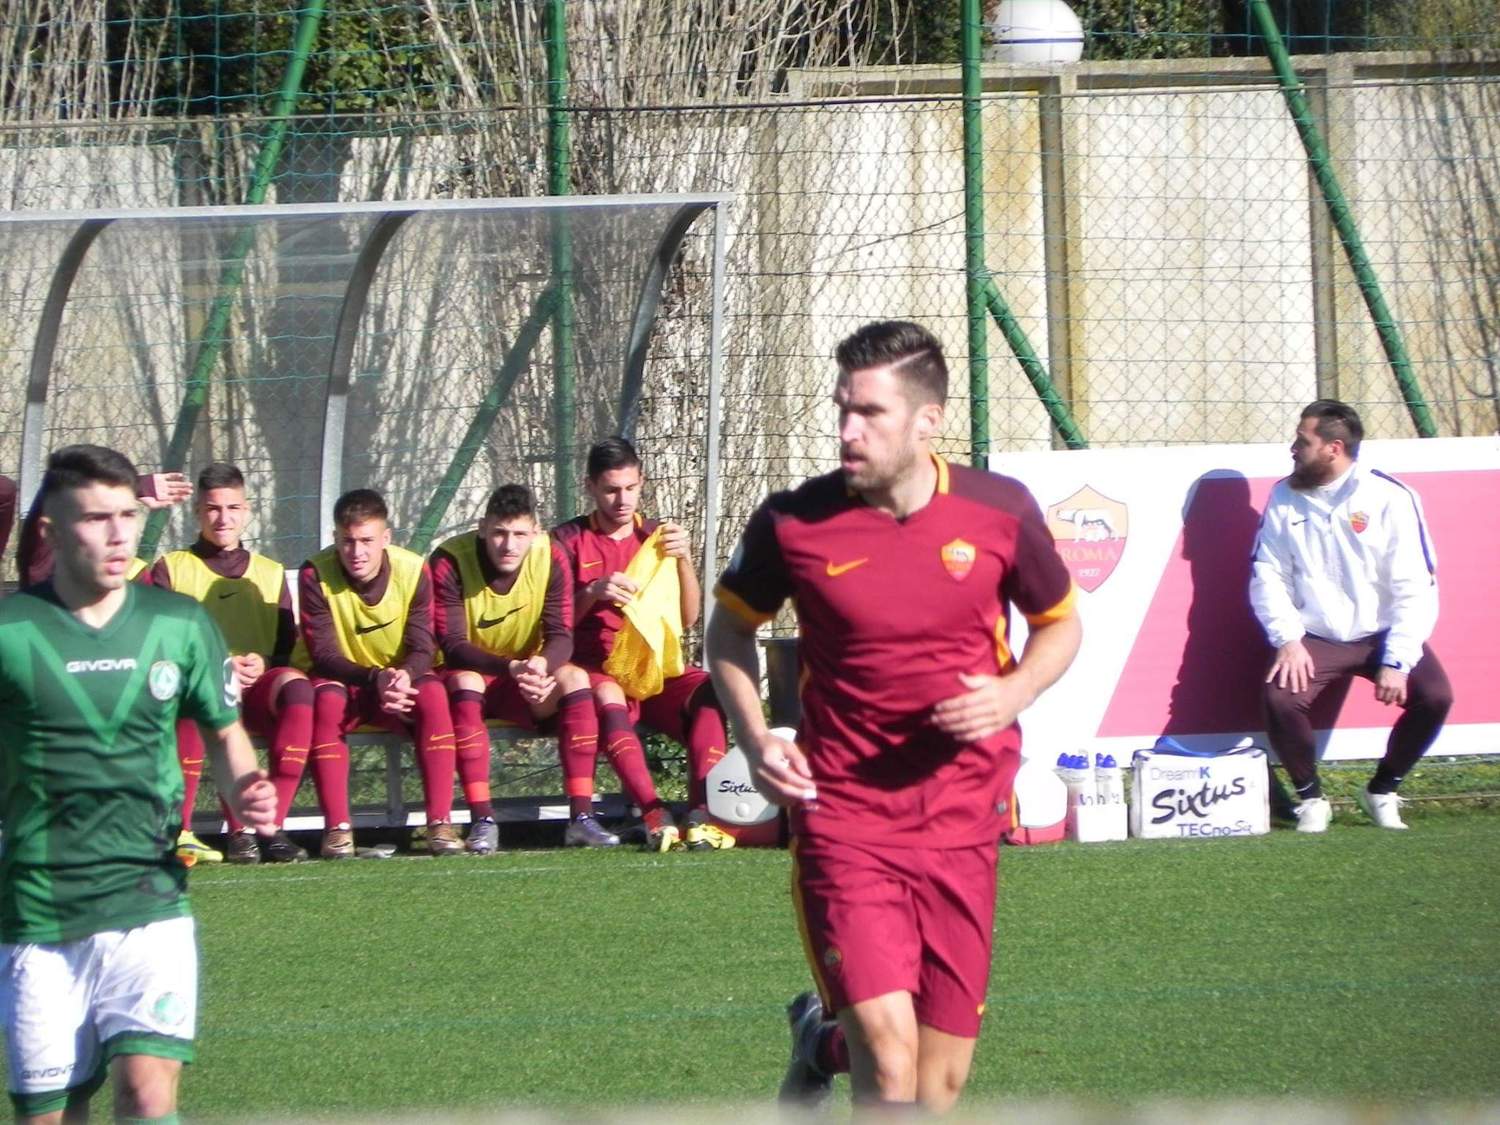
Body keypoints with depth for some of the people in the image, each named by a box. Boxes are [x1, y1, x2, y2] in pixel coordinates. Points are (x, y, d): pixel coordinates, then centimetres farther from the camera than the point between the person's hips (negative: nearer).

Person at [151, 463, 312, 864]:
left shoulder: (271, 573, 24)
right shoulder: (171, 568, 16)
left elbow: (287, 650, 16)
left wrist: (261, 664, -9)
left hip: (260, 685, 2)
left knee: (296, 686, -35)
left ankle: (271, 826, -39)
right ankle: (238, 829, -43)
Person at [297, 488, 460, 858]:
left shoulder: (413, 570, -11)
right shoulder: (316, 575, -16)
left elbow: (422, 647, -12)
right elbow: (322, 654, -18)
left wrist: (405, 676, -36)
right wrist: (376, 679, -34)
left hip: (401, 681, 1)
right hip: (341, 681, -1)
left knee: (433, 693, -31)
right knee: (326, 699, -36)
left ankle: (440, 823, -31)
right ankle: (337, 827, -35)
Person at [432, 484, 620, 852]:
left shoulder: (551, 558, -11)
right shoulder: (449, 562, -20)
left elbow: (561, 637, -14)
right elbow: (452, 645, -24)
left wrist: (541, 665, -39)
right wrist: (511, 667, -41)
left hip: (530, 676, 3)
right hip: (468, 674, -3)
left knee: (574, 678, -26)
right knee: (464, 681, -36)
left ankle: (581, 817, -29)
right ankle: (483, 821, -39)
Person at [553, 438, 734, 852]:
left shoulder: (657, 536, 16)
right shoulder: (569, 541, 9)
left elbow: (687, 618, 7)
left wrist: (684, 560, -9)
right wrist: (593, 593, -17)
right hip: (597, 670, -3)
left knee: (711, 691, -29)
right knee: (609, 699, -39)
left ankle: (702, 814, -41)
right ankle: (655, 815, -51)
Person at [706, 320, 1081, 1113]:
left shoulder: (1000, 511, -4)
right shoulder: (793, 524, -7)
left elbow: (1060, 624, 12)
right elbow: (730, 629, 11)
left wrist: (1011, 695, -8)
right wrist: (754, 740, -5)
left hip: (962, 819, 3)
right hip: (843, 816, -3)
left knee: (942, 1078, 9)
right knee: (889, 1056, -20)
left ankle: (827, 1040, 39)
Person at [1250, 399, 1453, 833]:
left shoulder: (1390, 499, -10)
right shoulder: (1285, 498, 0)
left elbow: (1416, 589, -12)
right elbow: (1268, 575, 1)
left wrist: (1397, 662, -21)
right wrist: (1287, 640, -14)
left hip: (1382, 634, -1)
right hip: (1314, 637, 1)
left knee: (1434, 695, -25)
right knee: (1281, 699, -27)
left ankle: (1382, 791, 1)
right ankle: (1310, 798, -1)